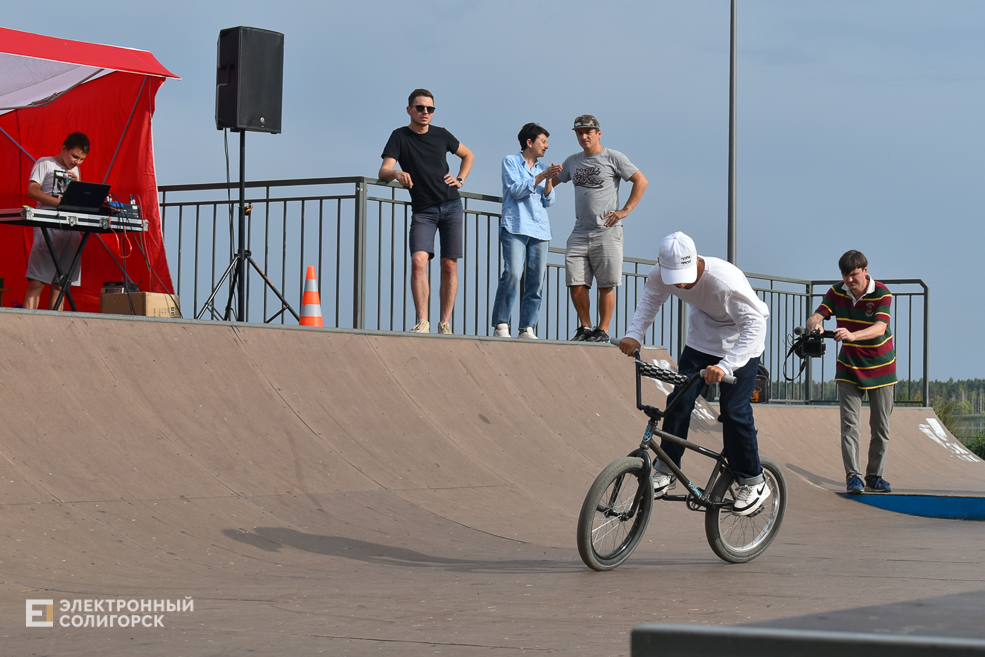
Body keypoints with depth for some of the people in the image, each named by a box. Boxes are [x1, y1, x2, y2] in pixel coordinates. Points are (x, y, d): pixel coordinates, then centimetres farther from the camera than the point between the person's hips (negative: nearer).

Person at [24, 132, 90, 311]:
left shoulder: (74, 171, 23)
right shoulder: (45, 164, 5)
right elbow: (32, 191, -8)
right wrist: (62, 203, -18)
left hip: (71, 228, 6)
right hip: (47, 228, -6)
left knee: (59, 285, 2)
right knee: (37, 282, -13)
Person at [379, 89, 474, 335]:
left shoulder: (441, 135, 8)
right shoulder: (400, 136, 0)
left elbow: (468, 155, 25)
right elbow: (383, 171, -12)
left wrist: (460, 180, 9)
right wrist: (396, 173, -35)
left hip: (451, 206, 2)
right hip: (422, 210, -2)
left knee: (449, 266, -3)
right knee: (418, 260, -20)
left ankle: (445, 324, 1)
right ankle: (422, 322, -19)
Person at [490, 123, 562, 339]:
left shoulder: (543, 168, 22)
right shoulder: (510, 162, 8)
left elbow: (548, 201, 15)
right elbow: (516, 190, -5)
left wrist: (550, 180, -1)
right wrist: (542, 176, -9)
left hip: (540, 231, 5)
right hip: (515, 227, -5)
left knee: (536, 281, -2)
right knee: (512, 273, -20)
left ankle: (526, 329, 2)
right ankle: (501, 325, -17)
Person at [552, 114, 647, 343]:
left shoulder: (614, 158, 1)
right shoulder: (573, 161, 17)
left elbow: (641, 181, -1)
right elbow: (552, 182, 30)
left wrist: (625, 210, -8)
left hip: (606, 232, -5)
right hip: (579, 232, 5)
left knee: (606, 285, -4)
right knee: (576, 284, -1)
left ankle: (602, 330, 2)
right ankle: (585, 327, 11)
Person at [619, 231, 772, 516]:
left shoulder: (725, 280, -40)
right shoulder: (661, 274, -22)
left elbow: (755, 325, -40)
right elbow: (650, 298, 2)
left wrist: (725, 366, -50)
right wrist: (634, 334, -12)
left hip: (740, 343, -5)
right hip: (701, 340, 5)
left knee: (734, 410, -11)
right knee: (680, 399, -5)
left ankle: (753, 483, 4)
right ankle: (665, 471, 8)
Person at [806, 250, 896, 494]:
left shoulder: (882, 294, -18)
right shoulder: (837, 292, -6)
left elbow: (880, 328, -32)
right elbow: (816, 316, -14)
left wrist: (851, 335, -50)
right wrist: (814, 325, -40)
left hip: (880, 366, -2)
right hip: (849, 366, 2)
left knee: (880, 426, 4)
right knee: (849, 423, -10)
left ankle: (875, 476, 16)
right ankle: (853, 476, -11)